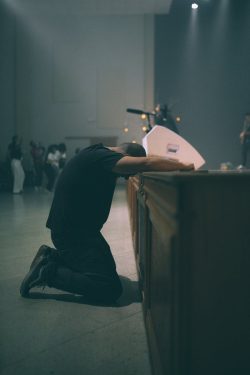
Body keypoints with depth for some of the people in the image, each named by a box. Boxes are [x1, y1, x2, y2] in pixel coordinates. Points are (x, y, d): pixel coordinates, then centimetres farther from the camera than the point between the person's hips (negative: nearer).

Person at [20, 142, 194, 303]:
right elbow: (148, 163, -33)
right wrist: (186, 166, -18)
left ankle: (52, 257, 20)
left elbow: (144, 160, 18)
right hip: (73, 233, -11)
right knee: (110, 289, -14)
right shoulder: (102, 157, -22)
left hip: (71, 228, 11)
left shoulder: (98, 153, 9)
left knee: (107, 268, 24)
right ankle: (48, 273, -6)